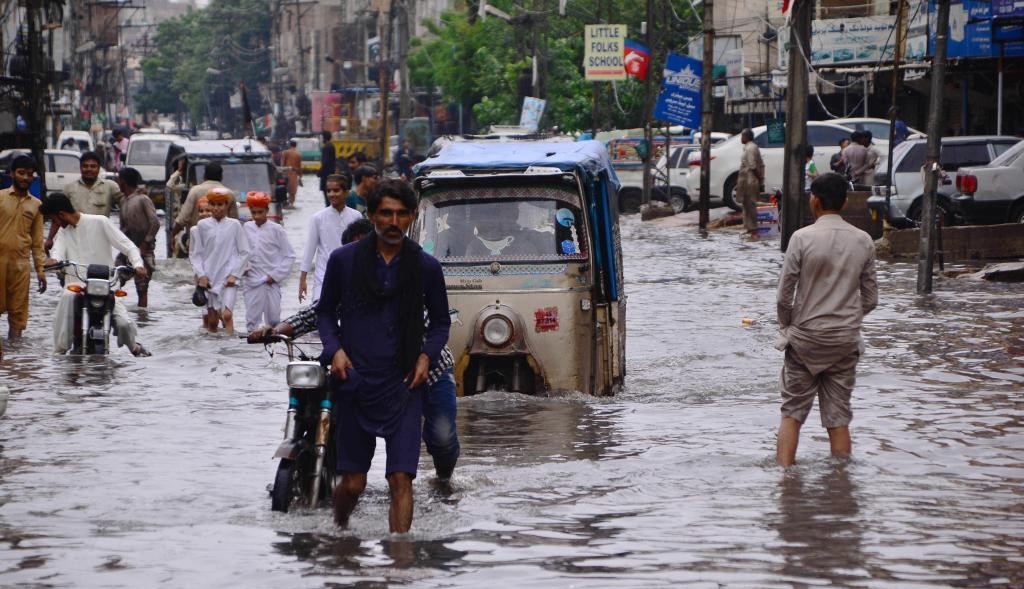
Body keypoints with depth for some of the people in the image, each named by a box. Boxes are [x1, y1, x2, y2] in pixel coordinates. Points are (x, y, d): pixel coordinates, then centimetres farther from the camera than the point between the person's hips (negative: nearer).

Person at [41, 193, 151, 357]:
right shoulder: (63, 232, 14)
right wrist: (53, 260, -31)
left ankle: (133, 346, 18)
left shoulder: (99, 222, 0)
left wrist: (137, 264, -23)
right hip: (78, 285, 2)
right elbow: (58, 251, -6)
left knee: (124, 323, -19)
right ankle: (60, 348, -27)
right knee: (67, 297, -34)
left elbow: (128, 246, -3)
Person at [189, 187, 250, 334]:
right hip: (209, 278, 2)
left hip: (228, 278, -2)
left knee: (227, 314, -18)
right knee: (212, 319, 4)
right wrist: (201, 275, -4)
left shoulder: (234, 225, 1)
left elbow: (244, 252, 4)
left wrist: (234, 274, -4)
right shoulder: (202, 225, 3)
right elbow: (194, 253, 7)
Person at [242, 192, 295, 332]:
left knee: (273, 320, 2)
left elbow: (289, 256, -2)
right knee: (252, 320, 0)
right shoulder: (247, 228, 3)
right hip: (251, 282, 2)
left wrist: (275, 275, -7)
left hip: (271, 282, -2)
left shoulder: (276, 230, -4)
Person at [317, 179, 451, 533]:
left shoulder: (426, 267, 5)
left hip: (403, 384, 0)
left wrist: (427, 355, -2)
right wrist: (334, 349, -3)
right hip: (355, 381, 0)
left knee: (401, 478, -11)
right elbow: (325, 311, 14)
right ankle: (338, 532, 35)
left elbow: (441, 322, 16)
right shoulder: (344, 260, 3)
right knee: (353, 482, 6)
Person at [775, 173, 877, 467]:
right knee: (838, 418, 8)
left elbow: (784, 295, -9)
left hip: (805, 337, -2)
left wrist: (787, 326, 9)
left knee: (792, 413, 7)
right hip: (845, 342, 2)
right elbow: (870, 299, 5)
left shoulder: (802, 238, -11)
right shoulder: (863, 241, -1)